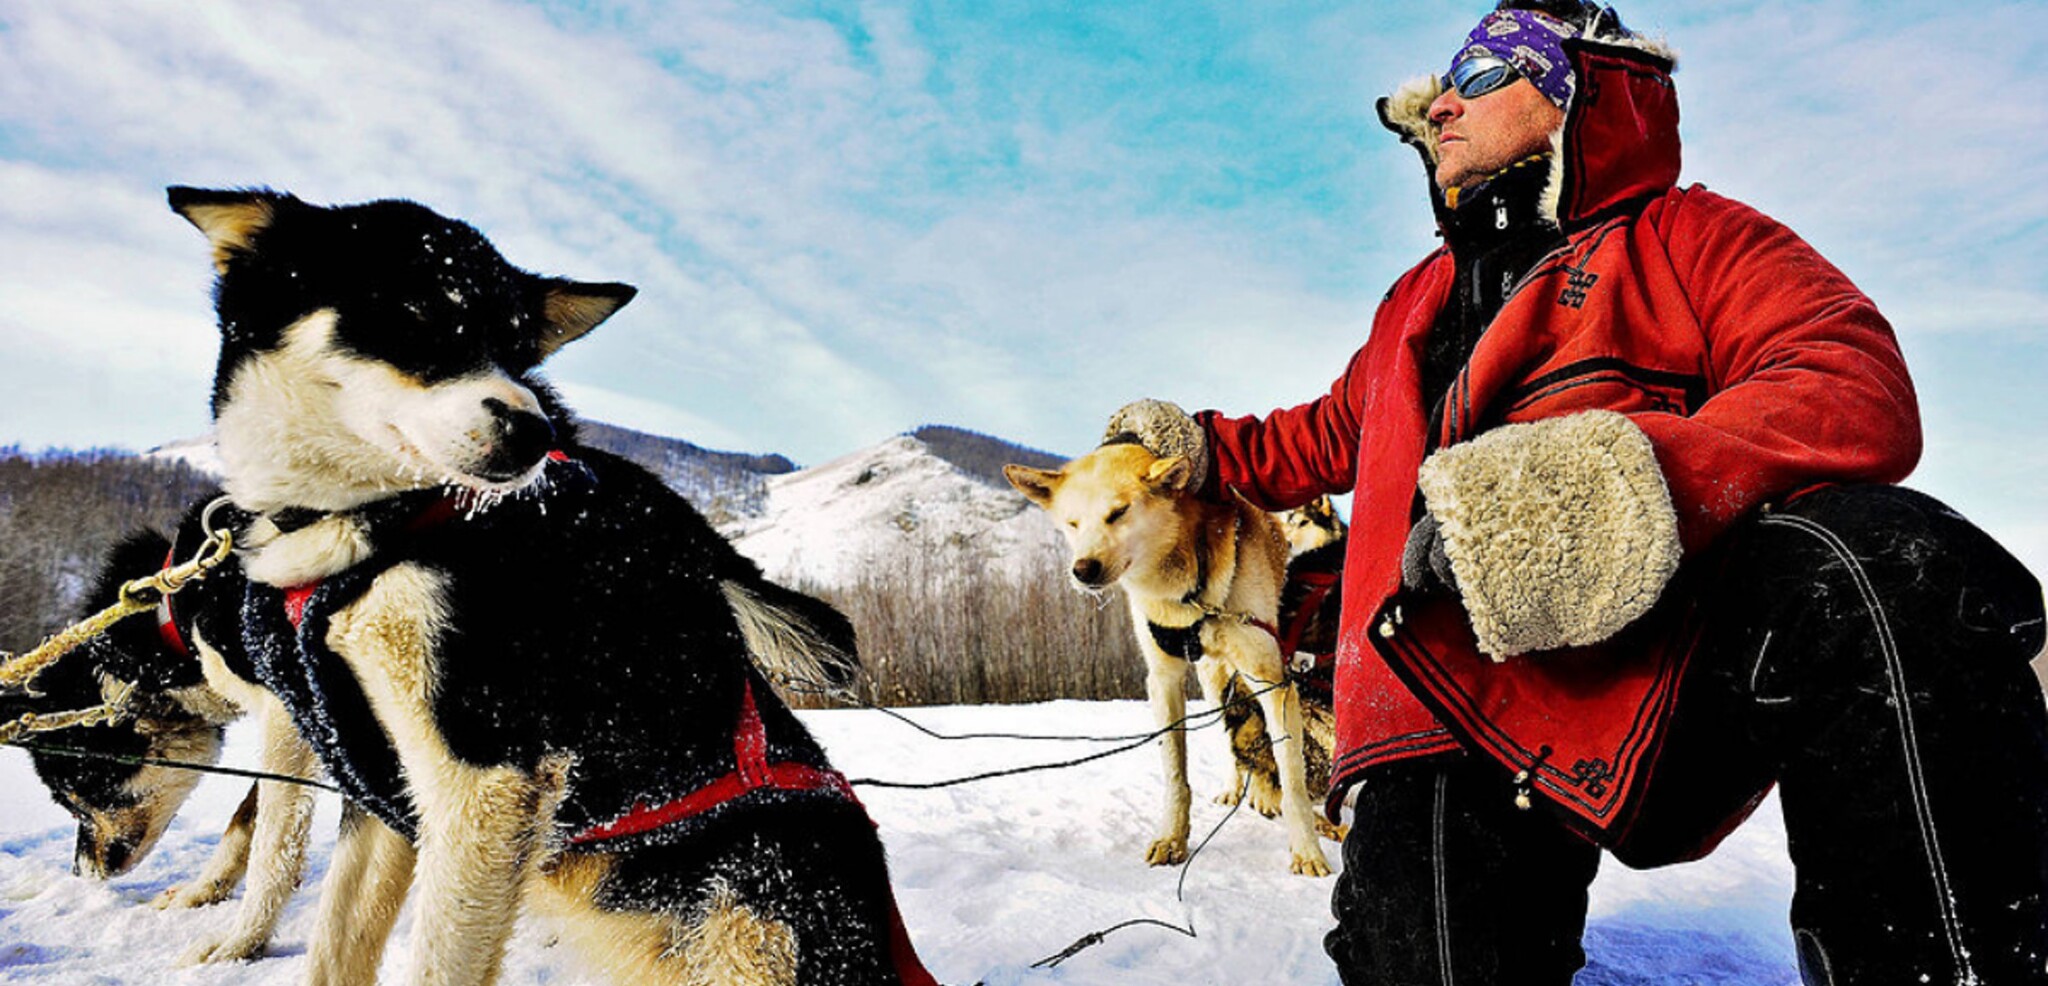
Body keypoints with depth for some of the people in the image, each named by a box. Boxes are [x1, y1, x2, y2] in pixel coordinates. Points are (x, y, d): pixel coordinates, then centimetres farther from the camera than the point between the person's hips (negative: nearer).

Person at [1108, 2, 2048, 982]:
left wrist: (1636, 476, -25)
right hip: (1454, 710, 3)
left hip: (1683, 671, -2)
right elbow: (1333, 434, 45)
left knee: (1886, 563, -34)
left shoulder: (1683, 236, 12)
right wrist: (1204, 447, 38)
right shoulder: (1417, 301, 29)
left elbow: (1861, 389, -7)